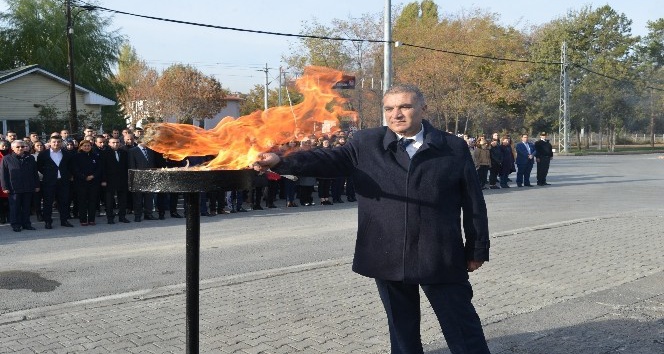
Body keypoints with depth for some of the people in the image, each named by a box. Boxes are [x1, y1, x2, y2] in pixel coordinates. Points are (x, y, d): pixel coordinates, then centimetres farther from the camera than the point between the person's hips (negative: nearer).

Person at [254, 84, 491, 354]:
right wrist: (282, 162, -25)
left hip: (440, 258, -1)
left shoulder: (454, 148, 0)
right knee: (402, 329, 16)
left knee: (463, 329, 8)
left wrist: (477, 249, 5)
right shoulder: (366, 143, 2)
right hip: (389, 258, 2)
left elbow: (473, 202, 4)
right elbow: (330, 159, -10)